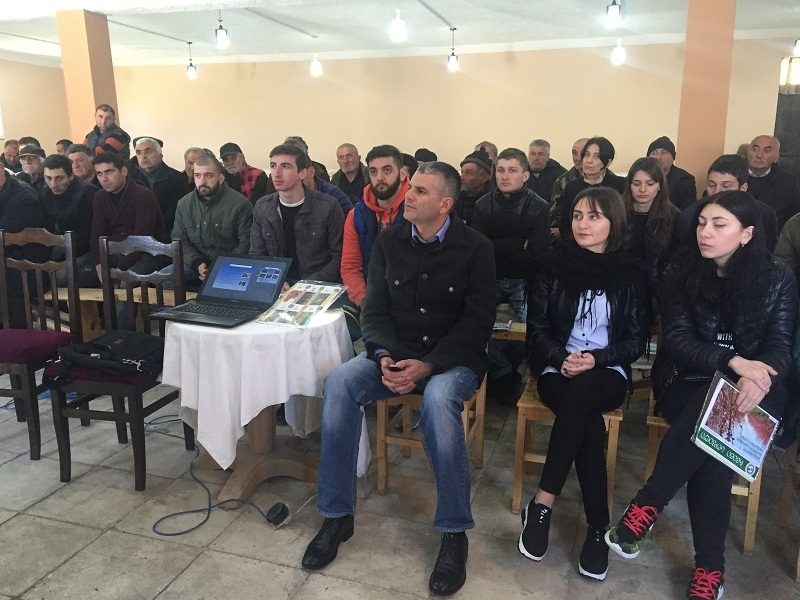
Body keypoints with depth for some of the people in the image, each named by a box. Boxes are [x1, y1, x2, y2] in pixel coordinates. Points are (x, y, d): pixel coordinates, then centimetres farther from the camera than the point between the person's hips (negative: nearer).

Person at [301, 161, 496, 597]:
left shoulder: (475, 248, -5)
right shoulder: (389, 241, 5)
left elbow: (477, 322, -9)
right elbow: (374, 308, 4)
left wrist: (428, 365, -21)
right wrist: (384, 357, -16)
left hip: (453, 358, -3)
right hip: (395, 352, 4)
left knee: (438, 399, -37)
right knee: (338, 383, -24)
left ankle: (454, 533, -18)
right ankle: (336, 516, -10)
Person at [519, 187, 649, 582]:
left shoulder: (632, 272, 3)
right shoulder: (554, 264, 4)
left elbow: (636, 340, 1)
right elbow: (537, 328, 2)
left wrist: (595, 359, -16)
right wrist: (560, 357, -17)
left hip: (608, 374, 0)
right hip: (558, 370, 1)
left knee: (578, 394, -35)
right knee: (588, 423, -32)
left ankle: (541, 504, -26)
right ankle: (597, 527, -18)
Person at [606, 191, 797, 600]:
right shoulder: (682, 273, 2)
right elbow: (677, 339, -7)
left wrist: (757, 377, -30)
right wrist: (732, 361, -25)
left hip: (750, 389, 0)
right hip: (688, 383, 0)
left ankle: (646, 507, -25)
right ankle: (710, 565, -22)